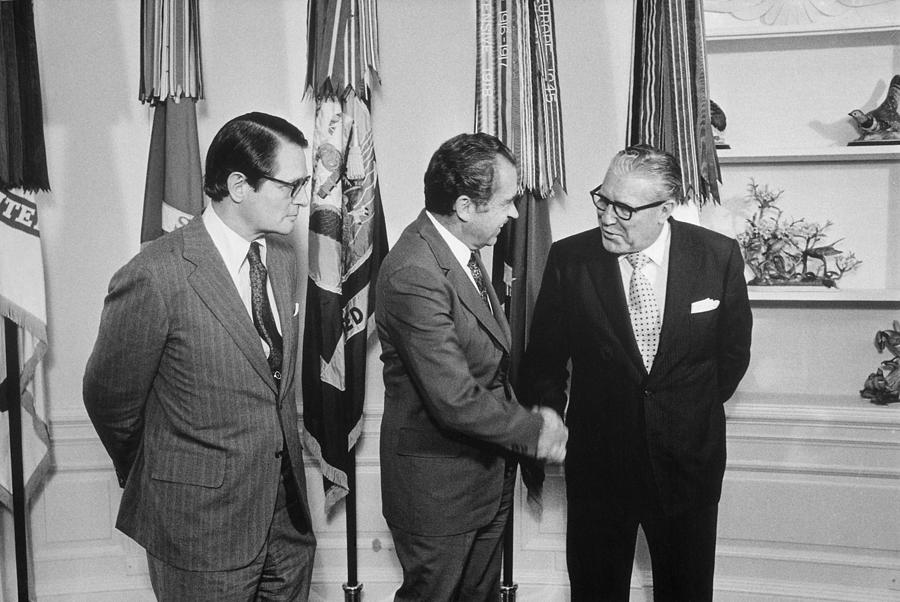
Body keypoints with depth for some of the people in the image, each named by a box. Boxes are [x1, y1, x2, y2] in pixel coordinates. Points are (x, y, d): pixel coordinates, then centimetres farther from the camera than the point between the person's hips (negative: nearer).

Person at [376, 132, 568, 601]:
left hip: (487, 473, 9)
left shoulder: (460, 249, 2)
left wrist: (523, 413, -4)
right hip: (438, 487, -8)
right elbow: (455, 401, -29)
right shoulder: (413, 275, -29)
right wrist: (534, 430, -14)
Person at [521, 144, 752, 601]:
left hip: (688, 457, 1)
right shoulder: (568, 259, -11)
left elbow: (733, 352, 5)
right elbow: (544, 361, -1)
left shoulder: (719, 256, -10)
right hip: (597, 458, 0)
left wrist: (693, 415, 9)